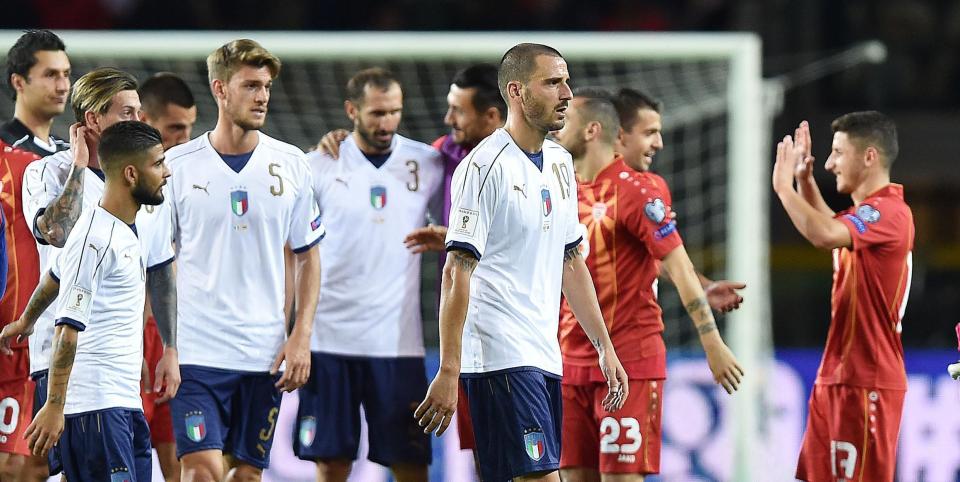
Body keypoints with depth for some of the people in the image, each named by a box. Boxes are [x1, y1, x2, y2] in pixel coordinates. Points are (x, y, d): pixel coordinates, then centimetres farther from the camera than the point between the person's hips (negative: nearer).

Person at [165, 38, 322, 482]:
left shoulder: (290, 164, 5)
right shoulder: (178, 165, -2)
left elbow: (308, 256, 11)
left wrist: (302, 336, 1)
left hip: (264, 356, 3)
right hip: (195, 350, -3)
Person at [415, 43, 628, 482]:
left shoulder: (560, 163, 14)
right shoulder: (486, 166, -11)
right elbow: (457, 272, -15)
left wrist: (604, 348, 19)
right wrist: (448, 372, -20)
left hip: (545, 355, 9)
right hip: (501, 357, -9)